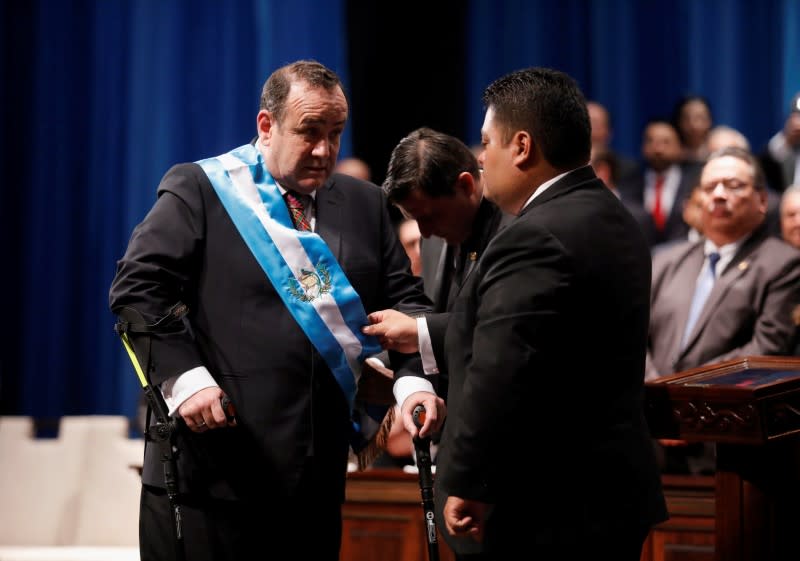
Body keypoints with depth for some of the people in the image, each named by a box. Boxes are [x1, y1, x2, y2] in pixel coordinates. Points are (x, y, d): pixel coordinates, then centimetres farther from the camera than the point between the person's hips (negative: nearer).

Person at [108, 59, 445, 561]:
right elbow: (139, 290, -7)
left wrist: (414, 380, -6)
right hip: (213, 468, -5)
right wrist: (184, 377, -19)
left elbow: (405, 301, 12)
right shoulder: (199, 190, -1)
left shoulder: (364, 204, 14)